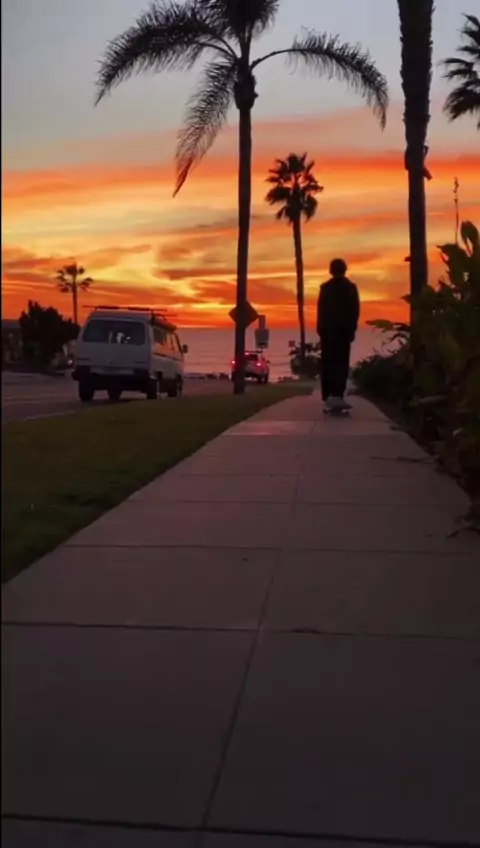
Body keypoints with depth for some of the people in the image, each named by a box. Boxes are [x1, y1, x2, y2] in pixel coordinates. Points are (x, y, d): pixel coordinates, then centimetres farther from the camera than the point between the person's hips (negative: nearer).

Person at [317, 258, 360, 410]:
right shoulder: (350, 287, 1)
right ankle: (337, 396, -17)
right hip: (344, 329, -2)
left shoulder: (325, 288, 4)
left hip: (327, 329, 2)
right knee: (341, 363, -3)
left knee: (328, 364, 6)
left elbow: (320, 310, 2)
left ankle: (327, 397, 4)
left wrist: (320, 329, 6)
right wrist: (352, 329, 4)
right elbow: (355, 310, -2)